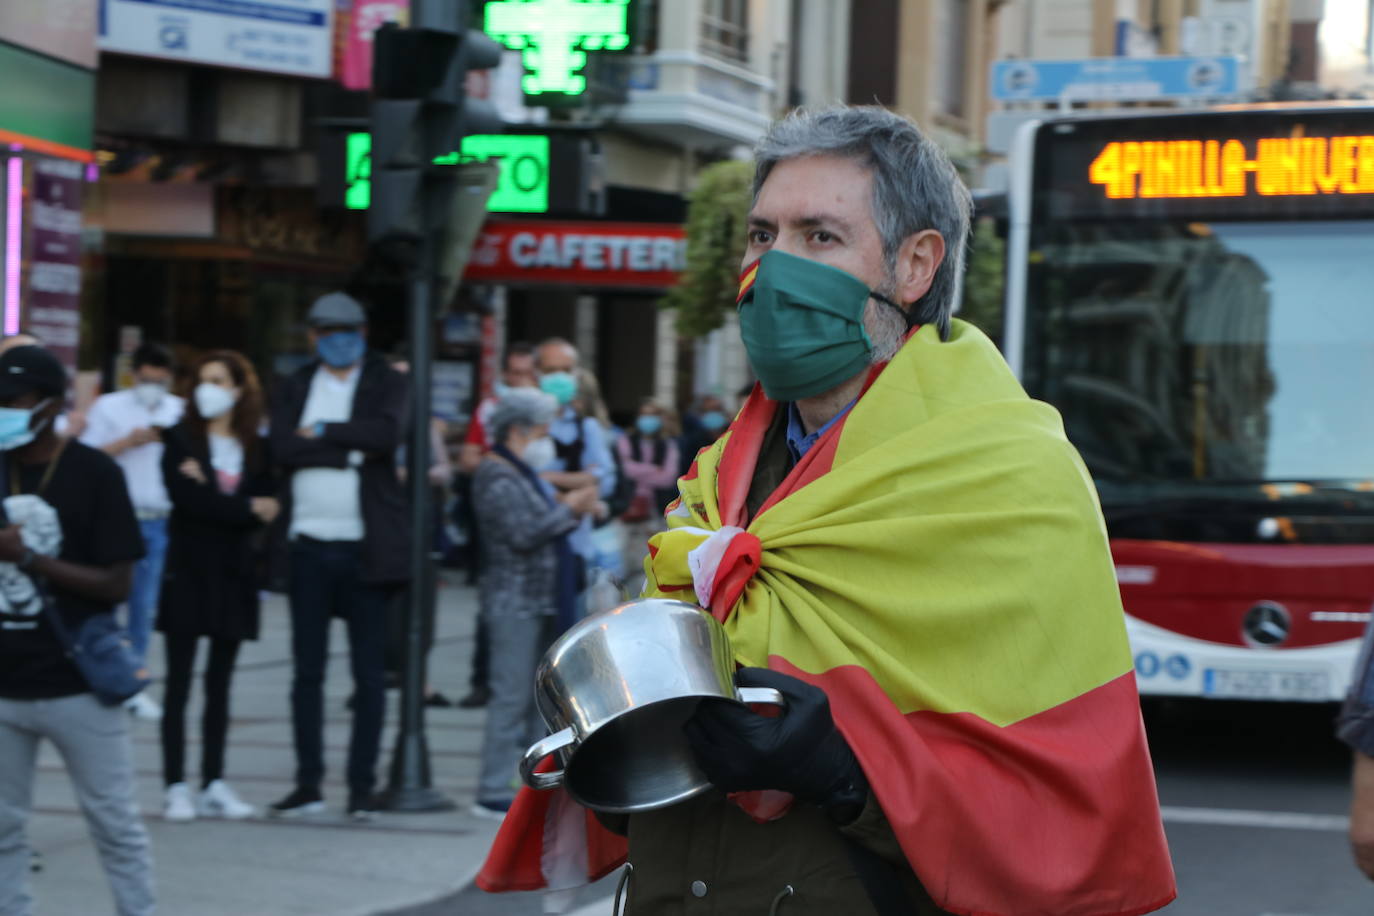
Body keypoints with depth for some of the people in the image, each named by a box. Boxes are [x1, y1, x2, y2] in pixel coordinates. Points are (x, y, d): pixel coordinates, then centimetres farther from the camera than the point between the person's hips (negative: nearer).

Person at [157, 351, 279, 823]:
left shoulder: (256, 447, 7)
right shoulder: (180, 439, 1)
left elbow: (266, 507, -5)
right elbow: (185, 499, -12)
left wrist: (209, 493, -14)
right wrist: (247, 508, -9)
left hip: (234, 572, 3)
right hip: (188, 570, -3)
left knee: (220, 682, 6)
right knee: (180, 681, -3)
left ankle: (214, 784, 10)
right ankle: (176, 787, -2)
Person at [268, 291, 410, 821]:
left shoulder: (385, 383, 4)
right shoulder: (296, 388, 11)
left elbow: (388, 434, -16)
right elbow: (283, 448, -7)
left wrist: (322, 432, -9)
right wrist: (351, 450, -11)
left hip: (366, 549, -2)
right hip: (310, 544, 2)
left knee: (369, 674, 0)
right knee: (307, 672, 6)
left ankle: (362, 787, 5)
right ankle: (308, 785, 12)